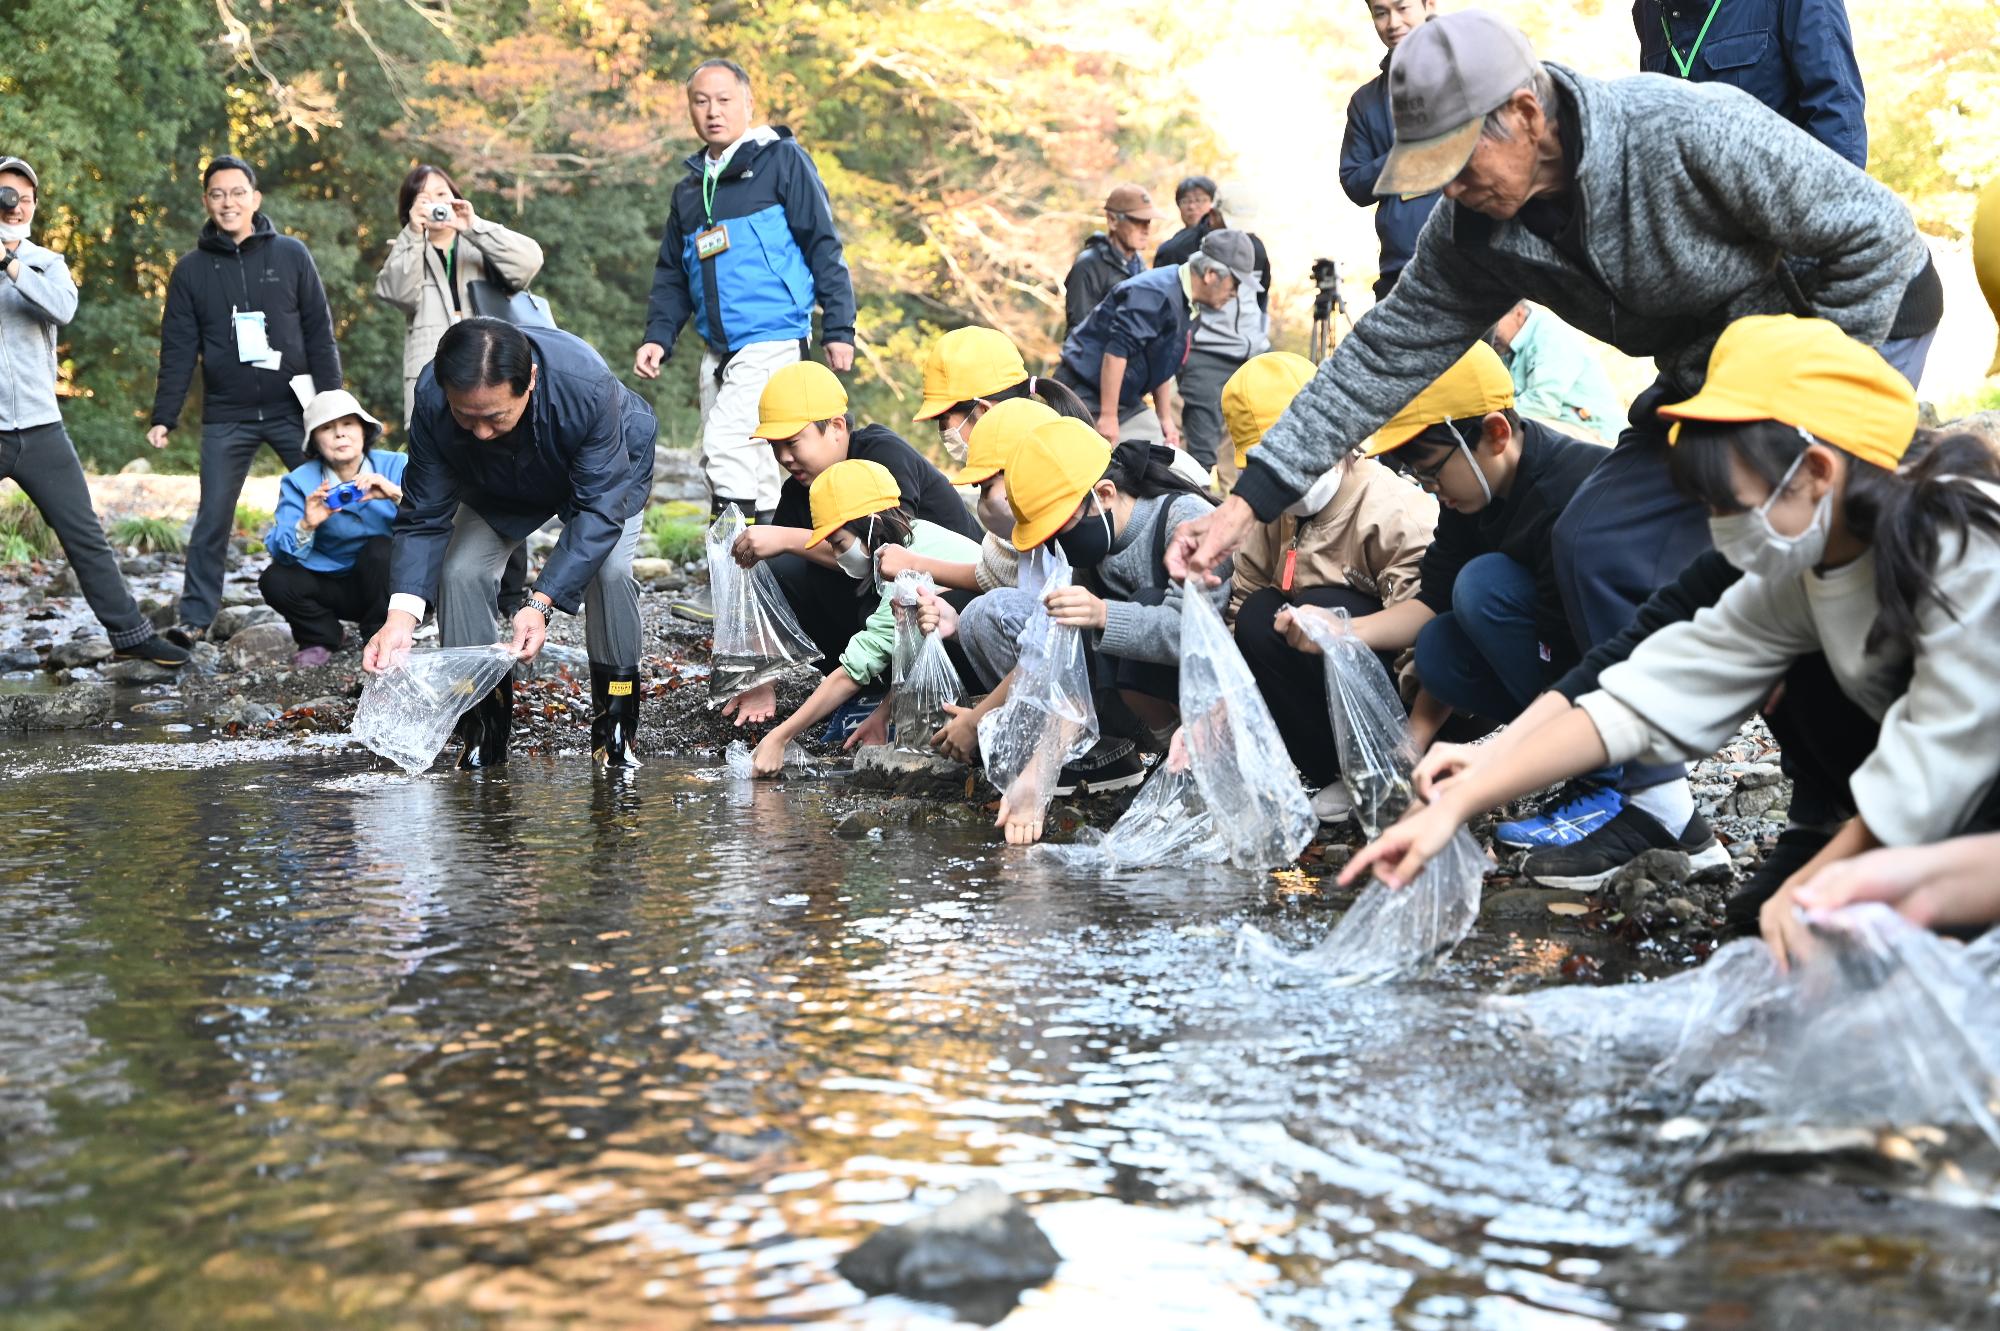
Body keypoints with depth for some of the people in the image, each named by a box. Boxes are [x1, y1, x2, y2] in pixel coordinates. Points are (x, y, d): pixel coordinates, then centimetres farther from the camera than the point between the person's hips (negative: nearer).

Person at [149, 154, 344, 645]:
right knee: (212, 520, -1)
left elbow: (319, 334, 1)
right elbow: (178, 349, 3)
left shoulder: (291, 255, 2)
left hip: (294, 411, 0)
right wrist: (164, 417, -4)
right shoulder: (192, 269, 4)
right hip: (226, 417, 0)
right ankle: (196, 618, 5)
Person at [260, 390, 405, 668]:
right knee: (274, 581, -24)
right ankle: (322, 636, 9)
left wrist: (397, 495, -37)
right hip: (332, 586, 1)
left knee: (381, 548, -32)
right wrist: (306, 526, -37)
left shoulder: (394, 466, -10)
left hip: (384, 580, -1)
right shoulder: (300, 482, -7)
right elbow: (278, 550, -17)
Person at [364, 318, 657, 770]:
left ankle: (615, 727, -8)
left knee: (609, 569, -25)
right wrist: (401, 616, -42)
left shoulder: (587, 386, -45)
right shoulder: (431, 399, -36)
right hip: (499, 489, 3)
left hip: (607, 471, -3)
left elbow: (599, 510, -38)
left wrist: (541, 603, -49)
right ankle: (483, 729, 0)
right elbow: (424, 517, -27)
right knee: (461, 571, -16)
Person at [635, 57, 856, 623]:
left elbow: (823, 244, -3)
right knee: (737, 464, 8)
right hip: (719, 350, 8)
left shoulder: (782, 161, -1)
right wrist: (658, 337, 8)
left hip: (774, 339, -8)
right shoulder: (689, 189, 19)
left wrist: (838, 328, -8)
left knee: (728, 447, -19)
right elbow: (672, 275, 23)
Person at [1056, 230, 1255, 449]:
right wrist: (1108, 416, -28)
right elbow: (1117, 350, -29)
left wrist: (1165, 419, 18)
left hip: (1127, 400, 10)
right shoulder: (1157, 294, -23)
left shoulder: (1187, 305, 8)